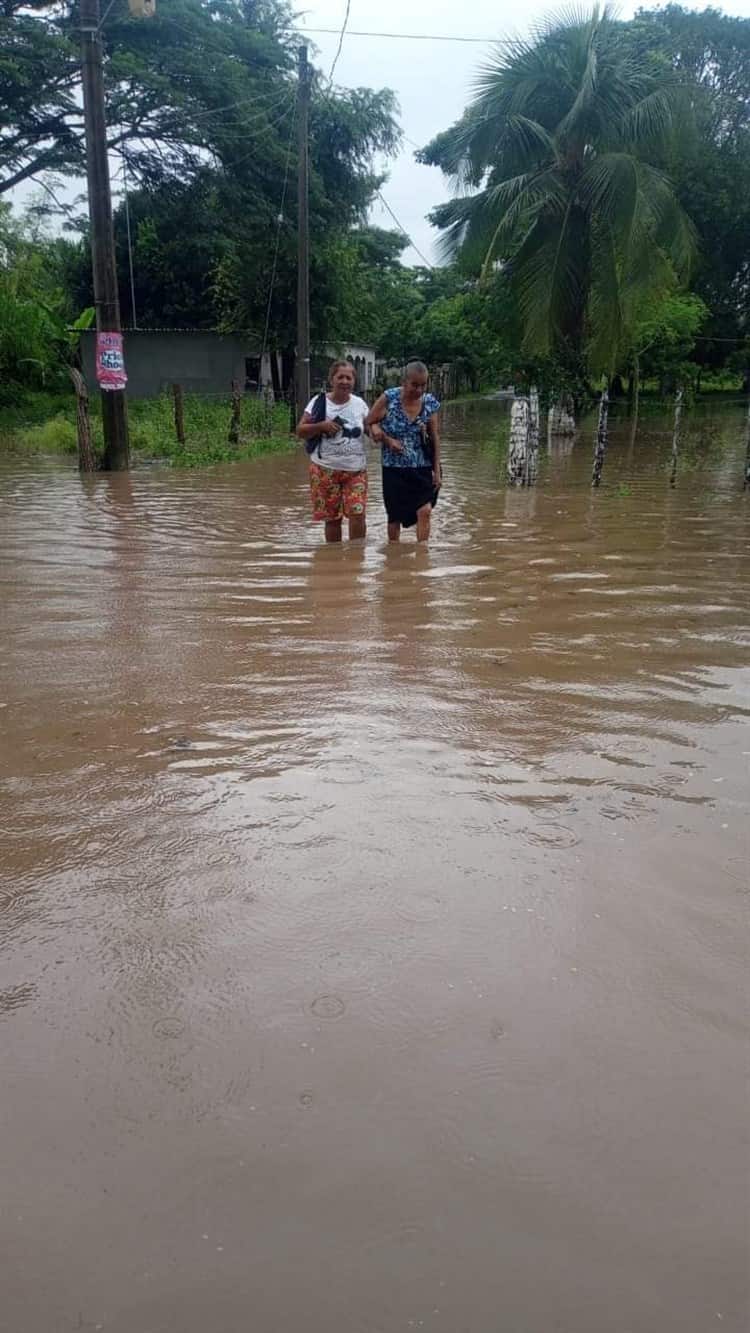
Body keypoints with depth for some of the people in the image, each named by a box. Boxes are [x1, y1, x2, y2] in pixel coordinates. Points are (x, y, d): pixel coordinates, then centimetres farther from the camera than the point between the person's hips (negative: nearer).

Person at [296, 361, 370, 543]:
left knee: (357, 514, -11)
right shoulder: (319, 402, 0)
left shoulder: (359, 404, 7)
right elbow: (300, 431, -1)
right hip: (325, 469, -1)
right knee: (332, 517, 5)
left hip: (355, 469, 1)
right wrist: (321, 426, -18)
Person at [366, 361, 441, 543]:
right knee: (395, 516, 7)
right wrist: (388, 440, -15)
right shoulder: (389, 398, -10)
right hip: (394, 467, -1)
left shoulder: (430, 402, -2)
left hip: (422, 468, 2)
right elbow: (369, 423, -1)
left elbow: (435, 438, 3)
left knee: (425, 511, -11)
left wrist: (437, 470, 2)